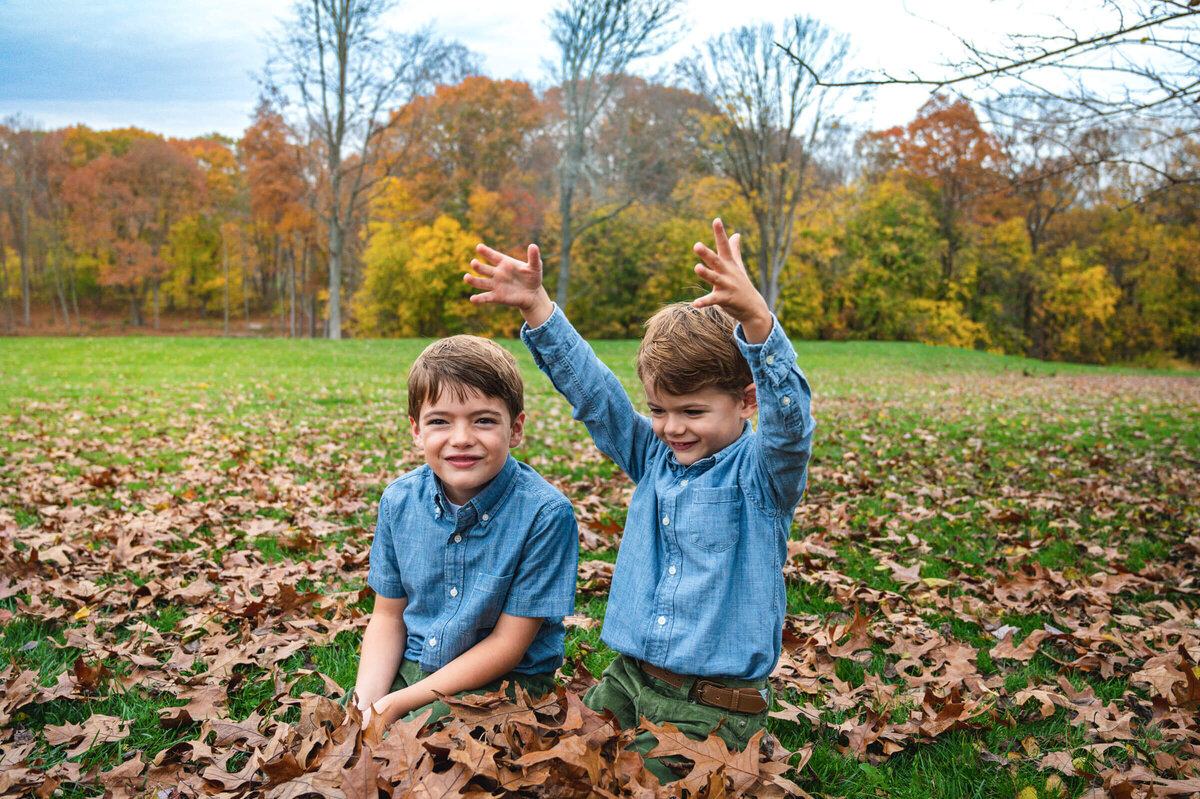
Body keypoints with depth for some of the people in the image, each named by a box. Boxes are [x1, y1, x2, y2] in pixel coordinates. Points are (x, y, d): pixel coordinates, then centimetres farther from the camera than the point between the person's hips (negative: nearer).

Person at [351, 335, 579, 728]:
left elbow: (507, 644, -15)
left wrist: (400, 703, -18)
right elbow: (388, 617, 5)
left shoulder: (545, 513, -20)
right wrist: (365, 704, -12)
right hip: (409, 667, 5)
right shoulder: (398, 501, -4)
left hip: (503, 682, -4)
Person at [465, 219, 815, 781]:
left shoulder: (761, 472, -10)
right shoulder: (653, 457, 5)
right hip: (627, 681, 5)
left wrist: (754, 316, -47)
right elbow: (589, 387, 5)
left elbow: (788, 416, -30)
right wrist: (535, 306, -5)